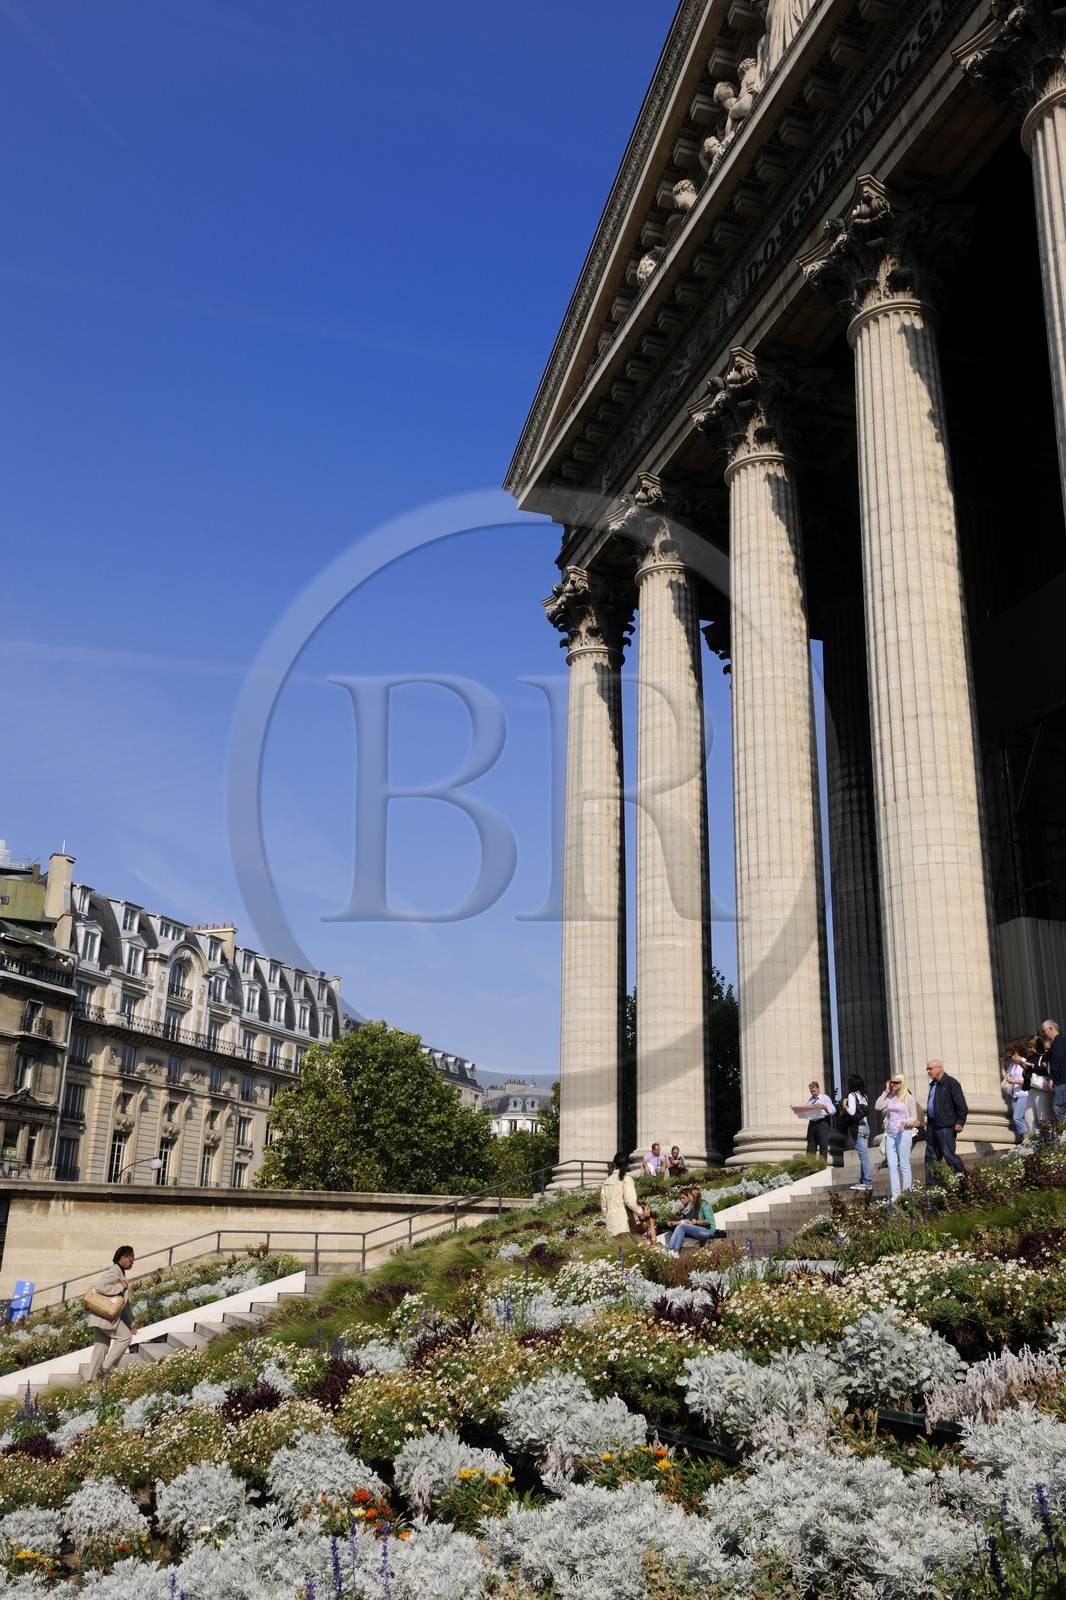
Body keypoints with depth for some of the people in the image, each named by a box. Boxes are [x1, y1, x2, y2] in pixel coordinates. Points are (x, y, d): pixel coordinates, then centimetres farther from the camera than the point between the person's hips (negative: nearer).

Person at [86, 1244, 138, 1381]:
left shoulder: (120, 1273, 20)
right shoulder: (114, 1271, -12)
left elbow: (124, 1302, 23)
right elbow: (99, 1287, -29)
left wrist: (130, 1322, 21)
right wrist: (120, 1287, -20)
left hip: (104, 1316, 10)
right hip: (104, 1315, -10)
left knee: (101, 1348, 11)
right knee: (125, 1336, -7)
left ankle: (93, 1379, 15)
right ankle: (105, 1368, -4)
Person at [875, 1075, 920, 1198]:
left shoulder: (908, 1098, -3)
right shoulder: (890, 1097, 13)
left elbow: (914, 1117, -4)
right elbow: (878, 1106, 2)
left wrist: (904, 1122, -24)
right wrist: (886, 1091, 5)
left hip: (903, 1133, -5)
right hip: (890, 1134, 5)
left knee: (904, 1165, -3)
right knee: (892, 1166, 2)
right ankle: (895, 1195, 4)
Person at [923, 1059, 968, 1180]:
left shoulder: (951, 1083, -9)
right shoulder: (933, 1084, 17)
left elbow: (961, 1105, -11)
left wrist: (960, 1122, -17)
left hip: (945, 1126, -9)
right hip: (932, 1126, 9)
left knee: (949, 1154, -8)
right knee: (930, 1156, 9)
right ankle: (931, 1183, 14)